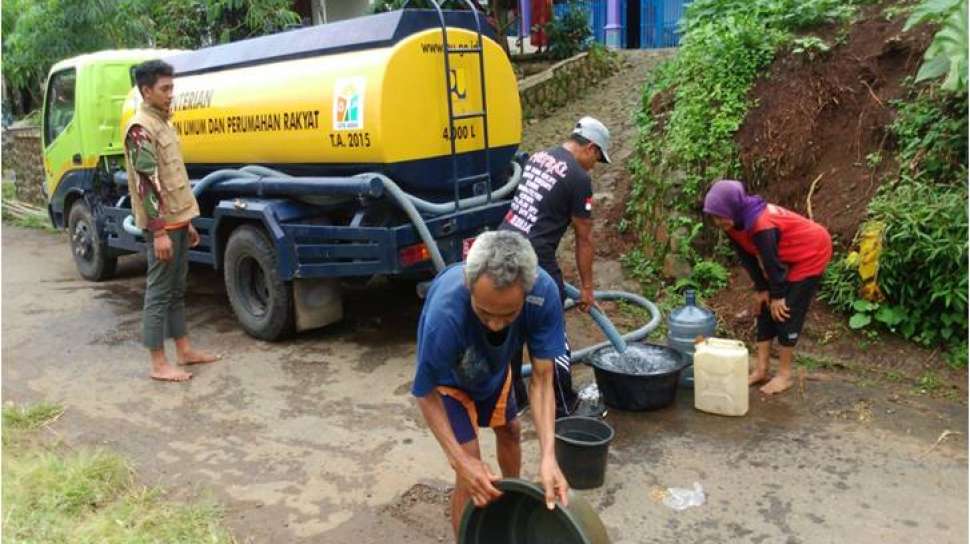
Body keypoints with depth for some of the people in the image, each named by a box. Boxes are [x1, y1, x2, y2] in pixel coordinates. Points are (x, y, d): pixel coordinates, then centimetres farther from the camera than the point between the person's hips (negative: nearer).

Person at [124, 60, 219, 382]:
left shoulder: (162, 123, 16)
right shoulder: (141, 128, -14)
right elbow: (146, 183, -20)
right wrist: (159, 231, -23)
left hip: (177, 220, 9)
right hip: (162, 224, -9)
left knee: (177, 289, 14)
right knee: (159, 292, -4)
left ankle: (185, 350, 24)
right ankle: (158, 364, 2)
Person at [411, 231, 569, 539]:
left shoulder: (544, 292, -38)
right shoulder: (445, 314, -47)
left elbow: (541, 379, -30)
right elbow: (426, 394, -29)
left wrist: (548, 456, -39)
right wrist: (460, 461, -37)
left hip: (495, 366, 4)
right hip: (449, 377, -4)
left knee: (509, 431, 26)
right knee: (471, 476, -12)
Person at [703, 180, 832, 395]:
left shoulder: (761, 224, -37)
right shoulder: (733, 223, -12)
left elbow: (771, 261, -28)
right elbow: (747, 257, -2)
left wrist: (777, 296, -17)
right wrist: (761, 289, -1)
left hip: (811, 253, -9)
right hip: (788, 258, 9)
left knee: (786, 311, -9)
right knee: (765, 308, 5)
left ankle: (784, 374, 2)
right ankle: (762, 369, 11)